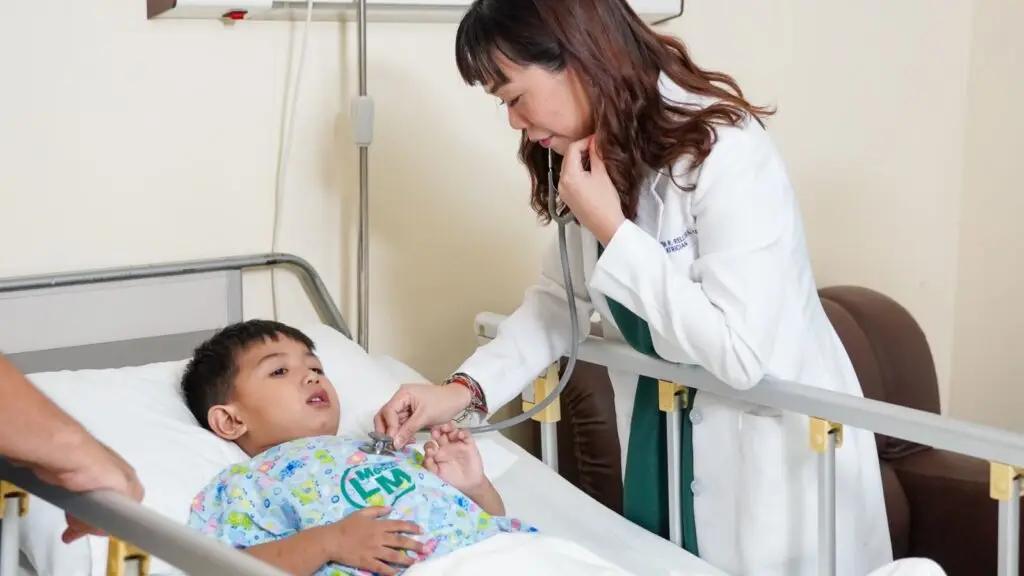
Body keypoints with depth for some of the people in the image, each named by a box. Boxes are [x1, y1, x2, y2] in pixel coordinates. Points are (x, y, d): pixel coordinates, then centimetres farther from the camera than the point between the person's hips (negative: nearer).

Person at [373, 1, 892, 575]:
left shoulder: (727, 152, -24)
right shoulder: (596, 160, 1)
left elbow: (741, 351, -29)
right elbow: (561, 299, 10)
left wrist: (612, 231, -26)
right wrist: (466, 387, -5)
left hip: (774, 454, -7)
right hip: (660, 435, 7)